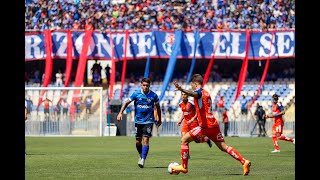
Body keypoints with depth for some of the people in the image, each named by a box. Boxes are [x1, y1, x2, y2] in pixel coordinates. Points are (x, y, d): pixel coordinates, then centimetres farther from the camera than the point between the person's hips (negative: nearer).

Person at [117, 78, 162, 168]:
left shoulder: (153, 95, -5)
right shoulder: (136, 94, -4)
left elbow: (158, 107, 10)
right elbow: (126, 103, 2)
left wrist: (159, 119, 17)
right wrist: (120, 113, -8)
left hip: (148, 121, -2)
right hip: (138, 120, 2)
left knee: (146, 139, -15)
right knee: (138, 141, 8)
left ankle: (143, 160, -16)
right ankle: (141, 156, 32)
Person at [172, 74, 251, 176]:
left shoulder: (199, 92, -6)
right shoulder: (206, 93, 23)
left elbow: (193, 94, -32)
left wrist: (181, 89, -50)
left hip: (206, 125, -9)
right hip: (214, 124, 9)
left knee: (184, 140, 1)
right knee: (223, 147, 8)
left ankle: (184, 167, 1)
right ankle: (244, 162, -4)